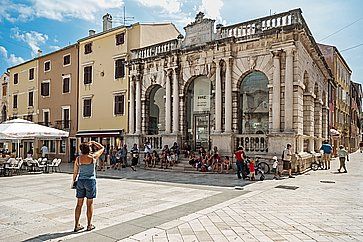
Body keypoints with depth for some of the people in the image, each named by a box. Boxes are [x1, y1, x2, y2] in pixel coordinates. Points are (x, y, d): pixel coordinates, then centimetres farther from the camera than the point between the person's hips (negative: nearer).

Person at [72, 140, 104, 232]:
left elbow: (75, 172, 4)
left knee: (79, 204, 11)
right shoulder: (93, 157, -12)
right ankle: (89, 225, 16)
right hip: (91, 181, -3)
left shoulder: (78, 159, -3)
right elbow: (102, 148, 3)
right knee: (90, 204, 7)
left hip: (80, 181, 3)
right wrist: (93, 142, 11)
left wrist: (74, 181, 17)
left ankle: (77, 225, 17)